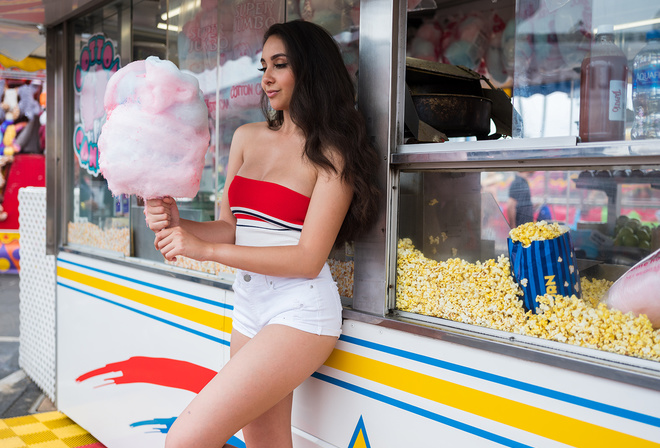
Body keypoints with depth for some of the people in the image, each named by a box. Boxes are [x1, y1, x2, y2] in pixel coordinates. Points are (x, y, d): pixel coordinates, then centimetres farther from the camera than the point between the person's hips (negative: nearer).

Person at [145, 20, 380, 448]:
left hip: (299, 312, -6)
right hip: (248, 308, 7)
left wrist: (205, 249, -16)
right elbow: (230, 228, 14)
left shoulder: (331, 154, -7)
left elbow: (308, 259, -14)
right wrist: (177, 223, -7)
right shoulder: (247, 137, 12)